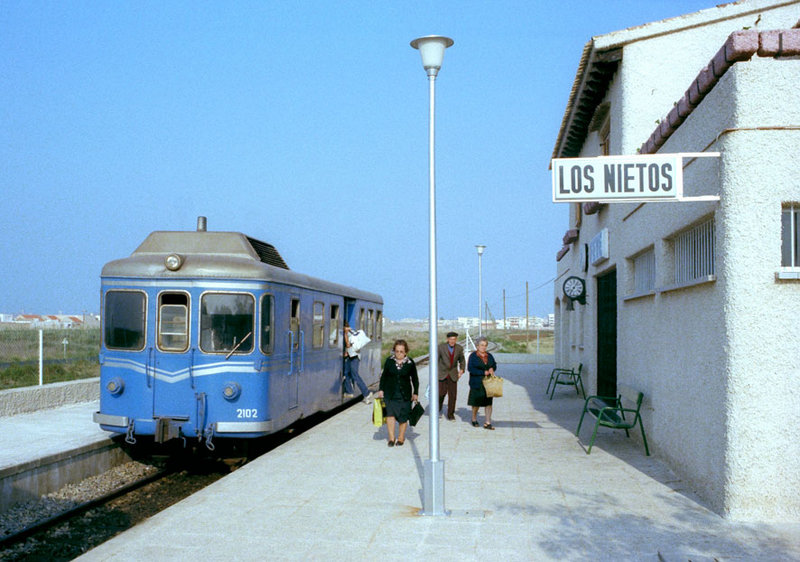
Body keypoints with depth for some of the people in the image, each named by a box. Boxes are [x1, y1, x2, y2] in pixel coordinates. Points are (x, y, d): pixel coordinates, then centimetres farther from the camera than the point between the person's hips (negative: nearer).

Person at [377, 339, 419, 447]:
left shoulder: (410, 363, -1)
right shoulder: (389, 361, 1)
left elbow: (415, 379, 8)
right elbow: (384, 376, 10)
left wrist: (415, 393, 7)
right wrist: (381, 389, 6)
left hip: (405, 394, 0)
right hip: (390, 393, 0)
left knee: (403, 416, 4)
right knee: (390, 413, -13)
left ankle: (401, 437, 22)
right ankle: (391, 437, -5)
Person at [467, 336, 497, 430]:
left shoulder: (489, 356, 10)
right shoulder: (473, 356, -5)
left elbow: (494, 365, 19)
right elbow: (470, 368, -14)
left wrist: (492, 369, -5)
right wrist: (483, 372, -19)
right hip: (477, 383, -4)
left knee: (488, 402, -2)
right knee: (476, 402, 5)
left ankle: (488, 423, 0)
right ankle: (474, 419, 28)